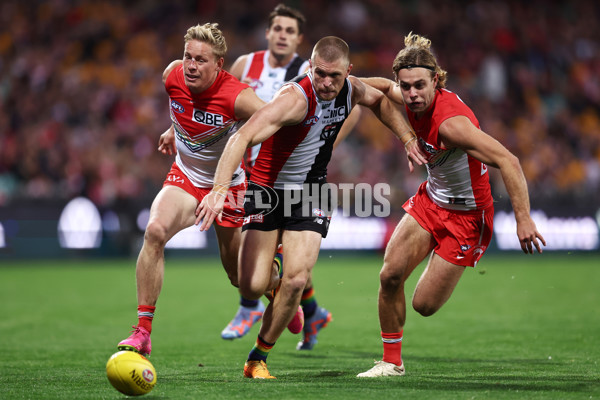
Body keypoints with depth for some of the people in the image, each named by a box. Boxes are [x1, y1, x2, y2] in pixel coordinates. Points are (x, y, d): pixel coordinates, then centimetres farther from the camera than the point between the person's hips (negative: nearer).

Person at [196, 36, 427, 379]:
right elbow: (242, 137, -42)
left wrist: (408, 138, 10)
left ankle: (258, 359, 4)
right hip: (268, 188, -4)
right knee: (252, 288, -9)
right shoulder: (296, 98, -29)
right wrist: (220, 188, -55)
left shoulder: (351, 90, -7)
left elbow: (379, 101, 20)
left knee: (296, 280, -15)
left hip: (311, 193, 4)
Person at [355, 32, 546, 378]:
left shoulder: (450, 121, -34)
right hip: (430, 201, 7)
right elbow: (385, 87, 18)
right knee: (390, 275, -7)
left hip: (466, 216, -7)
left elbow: (508, 161, -41)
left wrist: (523, 219, -45)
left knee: (424, 305, -2)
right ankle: (392, 362, 11)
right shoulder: (413, 100, -9)